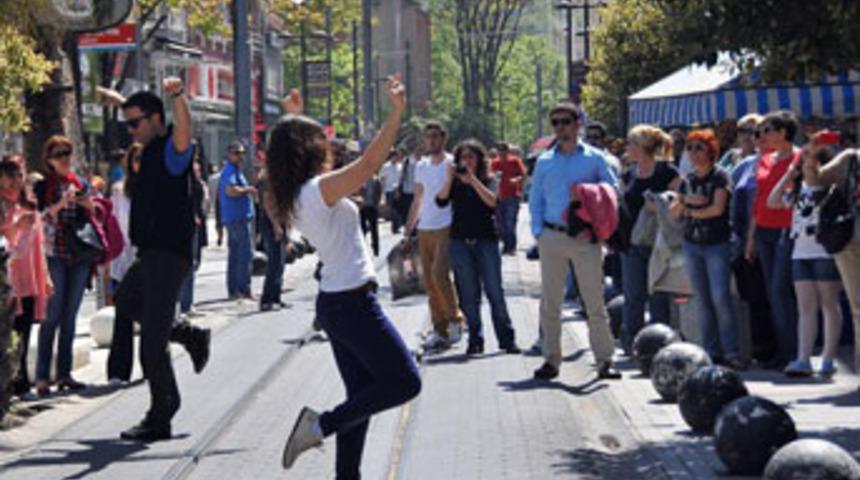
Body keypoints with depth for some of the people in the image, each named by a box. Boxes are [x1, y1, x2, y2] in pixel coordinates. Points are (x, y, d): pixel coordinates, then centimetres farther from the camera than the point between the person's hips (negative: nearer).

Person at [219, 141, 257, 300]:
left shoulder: (235, 170, 21)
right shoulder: (230, 170, -12)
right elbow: (231, 190, -28)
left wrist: (248, 191, 18)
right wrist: (248, 189, -13)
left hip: (231, 219, 11)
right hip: (238, 217, -11)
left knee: (234, 254, 12)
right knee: (245, 253, -11)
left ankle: (233, 290, 15)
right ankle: (244, 289, -12)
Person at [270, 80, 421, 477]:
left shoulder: (296, 194, 9)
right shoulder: (320, 188, -16)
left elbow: (291, 145, 31)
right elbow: (369, 163, -27)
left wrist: (294, 118, 35)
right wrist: (396, 113, -26)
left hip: (335, 301, 10)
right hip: (352, 302, -10)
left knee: (362, 394, 12)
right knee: (404, 381, -5)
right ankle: (322, 425, -9)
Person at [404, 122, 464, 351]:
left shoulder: (452, 164, -3)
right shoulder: (421, 166, 15)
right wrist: (408, 230, 18)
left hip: (446, 227, -6)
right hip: (424, 229, 6)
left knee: (439, 274, -18)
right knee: (429, 281, 5)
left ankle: (454, 319, 0)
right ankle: (440, 330, 10)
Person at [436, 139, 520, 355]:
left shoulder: (487, 181, 3)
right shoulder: (455, 183, 7)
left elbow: (492, 201, -16)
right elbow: (441, 201, -9)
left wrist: (472, 179, -20)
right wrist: (450, 178, -20)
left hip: (486, 240, -1)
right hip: (460, 242, 2)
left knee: (495, 292, -3)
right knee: (468, 295, 3)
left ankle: (507, 339, 3)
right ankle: (475, 340, 10)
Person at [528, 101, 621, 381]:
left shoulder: (594, 159, 5)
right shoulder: (544, 162, 12)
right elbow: (535, 200, 15)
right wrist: (538, 232, 1)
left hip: (585, 239, -2)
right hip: (552, 237, 2)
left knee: (595, 301, -3)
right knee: (549, 302, 4)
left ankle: (604, 360, 1)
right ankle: (551, 359, 11)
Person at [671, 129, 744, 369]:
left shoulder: (720, 176, -4)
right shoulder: (688, 180, 13)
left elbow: (718, 208, -14)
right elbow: (674, 211, 10)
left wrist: (691, 211, -4)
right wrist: (686, 201, -9)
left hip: (717, 244, -6)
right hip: (692, 244, 6)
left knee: (720, 297, -14)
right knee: (701, 300, 4)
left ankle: (731, 352, -11)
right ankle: (711, 351, 8)